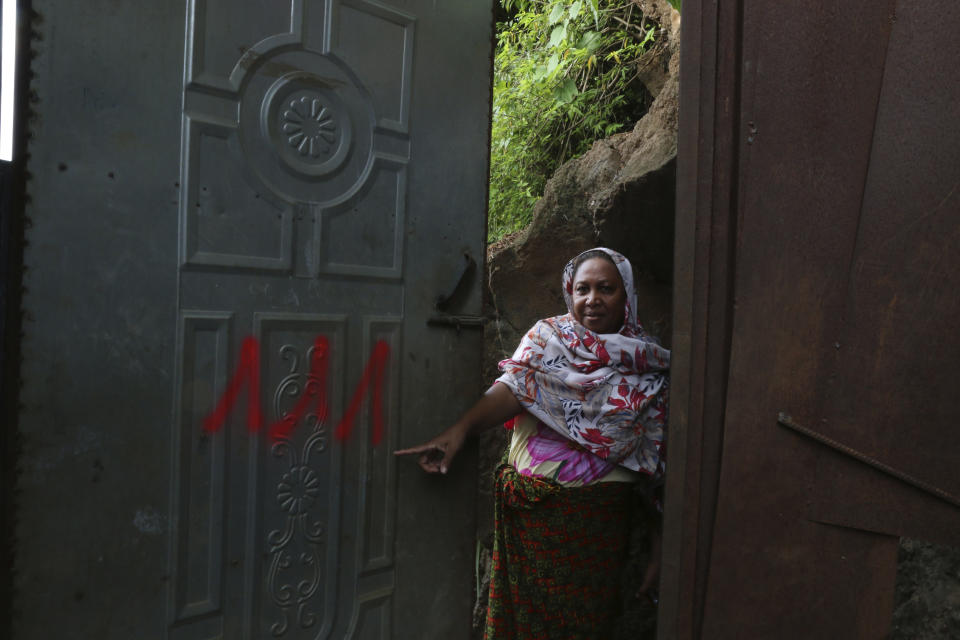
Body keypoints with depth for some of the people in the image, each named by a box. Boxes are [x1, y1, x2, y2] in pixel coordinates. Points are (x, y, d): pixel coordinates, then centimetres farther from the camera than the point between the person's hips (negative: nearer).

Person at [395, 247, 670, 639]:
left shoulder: (650, 364, 2)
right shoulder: (546, 335, 4)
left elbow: (659, 456, 2)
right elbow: (512, 386, -13)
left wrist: (660, 546, 0)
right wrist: (461, 428, -31)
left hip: (600, 517, 0)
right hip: (532, 507, 1)